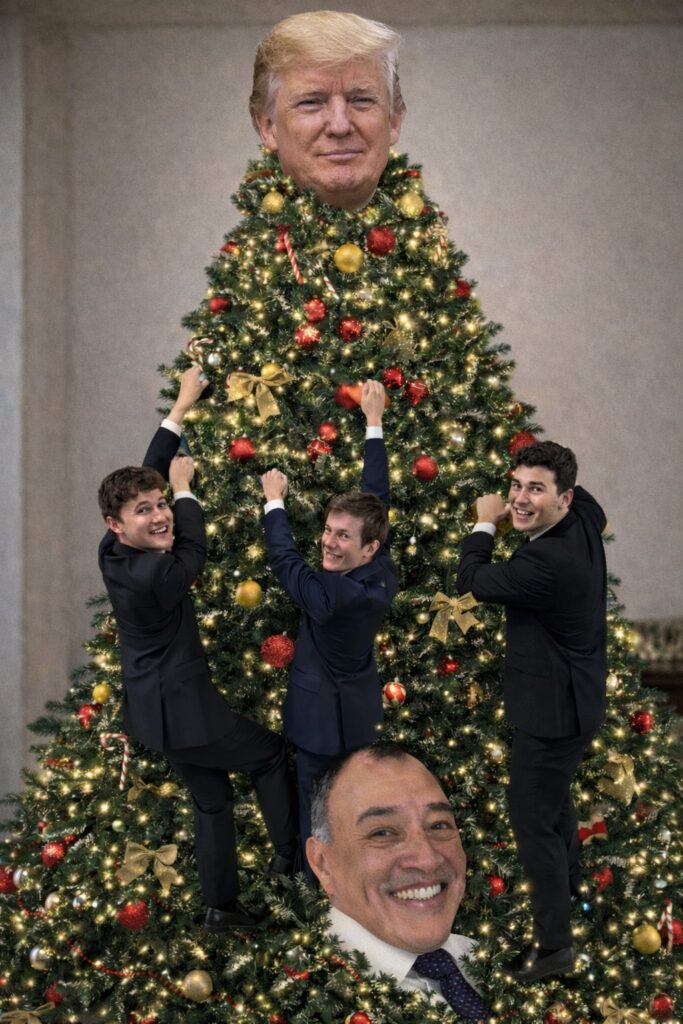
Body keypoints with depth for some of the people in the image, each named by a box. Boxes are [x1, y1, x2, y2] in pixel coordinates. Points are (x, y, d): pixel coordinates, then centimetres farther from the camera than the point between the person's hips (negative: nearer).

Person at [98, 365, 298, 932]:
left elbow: (148, 476, 3)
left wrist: (182, 408, 9)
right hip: (182, 709, -9)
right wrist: (186, 488, 4)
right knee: (269, 752, 13)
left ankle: (222, 907, 25)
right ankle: (290, 855, 23)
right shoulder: (153, 575, -30)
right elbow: (194, 552, -9)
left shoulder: (113, 553, -5)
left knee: (213, 798, 19)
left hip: (158, 708, 9)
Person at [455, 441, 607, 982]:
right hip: (578, 695, 10)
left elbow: (472, 582, -16)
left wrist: (485, 523, -1)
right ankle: (569, 882, 53)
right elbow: (587, 497, 22)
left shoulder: (546, 562, -33)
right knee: (553, 794, 30)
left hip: (552, 708, -10)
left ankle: (554, 944, 6)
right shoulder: (586, 518, -6)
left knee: (533, 815, -2)